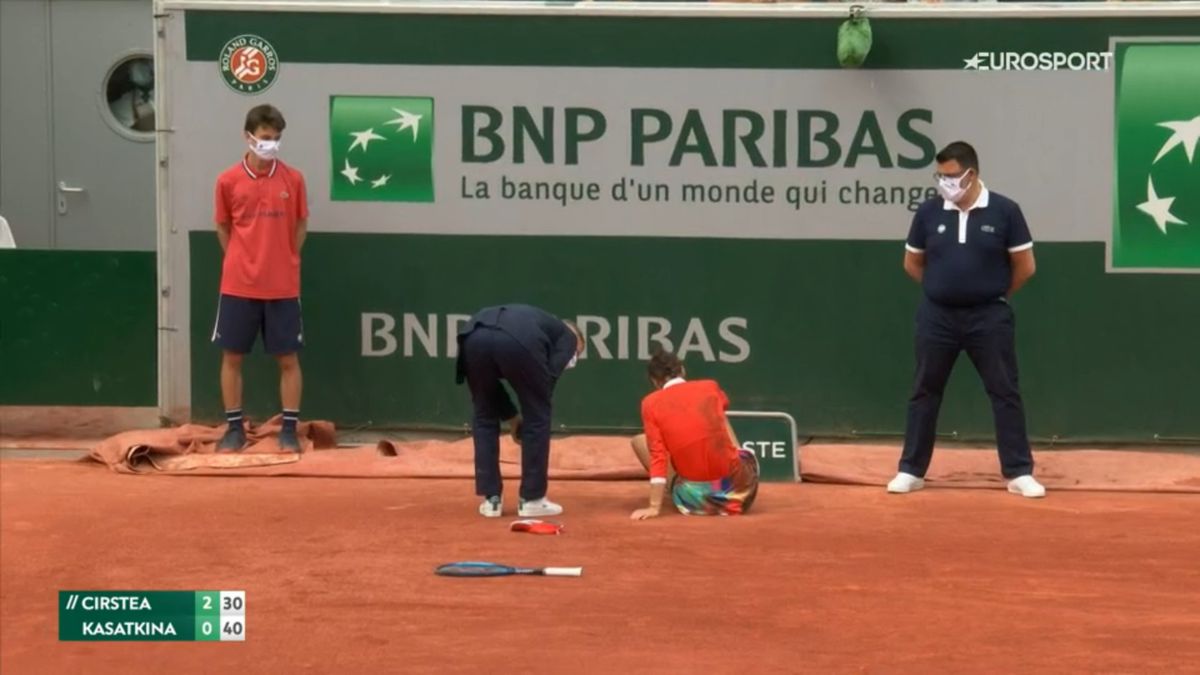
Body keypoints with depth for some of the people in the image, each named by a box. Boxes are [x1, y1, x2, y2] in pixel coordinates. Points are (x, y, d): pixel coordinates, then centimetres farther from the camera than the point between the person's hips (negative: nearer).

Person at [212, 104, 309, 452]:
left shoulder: (293, 179, -1)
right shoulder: (228, 181, -1)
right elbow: (223, 228, 10)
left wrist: (284, 264, 6)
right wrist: (242, 265, 7)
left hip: (283, 287, 0)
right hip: (238, 286, 0)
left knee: (288, 359, 2)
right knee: (232, 357, 5)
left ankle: (289, 429, 10)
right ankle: (234, 428, 16)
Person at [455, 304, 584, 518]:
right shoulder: (567, 336, 31)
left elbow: (489, 379, 37)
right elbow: (549, 376, 13)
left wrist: (512, 417, 40)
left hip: (475, 335, 5)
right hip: (520, 340, -5)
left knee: (485, 416, 24)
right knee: (537, 418, 16)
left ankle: (491, 499, 23)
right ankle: (531, 499, 20)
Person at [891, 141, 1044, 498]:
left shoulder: (1004, 210, -7)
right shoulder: (928, 212, -1)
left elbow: (1025, 266, 0)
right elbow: (912, 263, 13)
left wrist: (994, 294, 8)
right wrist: (944, 289, 12)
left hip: (989, 317, -2)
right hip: (937, 316, 2)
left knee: (1005, 392, 1)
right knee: (924, 392, 7)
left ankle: (1020, 473, 7)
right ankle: (911, 470, 16)